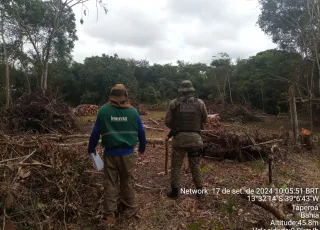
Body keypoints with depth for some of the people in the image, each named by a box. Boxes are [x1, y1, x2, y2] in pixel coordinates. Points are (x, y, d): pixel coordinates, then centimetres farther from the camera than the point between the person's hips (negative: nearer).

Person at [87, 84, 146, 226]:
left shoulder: (103, 111, -5)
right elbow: (141, 132, 4)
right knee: (127, 183, 15)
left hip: (110, 153, 0)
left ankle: (110, 215, 17)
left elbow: (95, 132, 0)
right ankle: (130, 210, 28)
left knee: (110, 184, 11)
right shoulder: (133, 111, -4)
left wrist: (91, 149, 15)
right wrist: (142, 149, 19)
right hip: (127, 153, 1)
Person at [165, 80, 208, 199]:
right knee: (195, 165, 14)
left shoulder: (173, 103, -4)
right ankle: (200, 191, 24)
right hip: (194, 138, 1)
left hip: (179, 138, -1)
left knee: (176, 165, 11)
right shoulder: (200, 103, -2)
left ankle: (174, 191, 19)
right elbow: (205, 120, 7)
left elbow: (167, 122, -4)